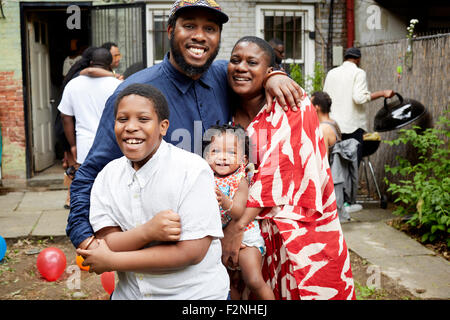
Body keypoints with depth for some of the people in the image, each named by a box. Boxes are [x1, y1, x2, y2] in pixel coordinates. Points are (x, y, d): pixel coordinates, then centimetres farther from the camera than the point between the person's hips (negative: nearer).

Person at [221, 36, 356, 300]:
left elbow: (277, 168, -21)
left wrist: (238, 226, -26)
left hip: (300, 227, -4)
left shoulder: (291, 105, -11)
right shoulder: (232, 117, 5)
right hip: (256, 231, 4)